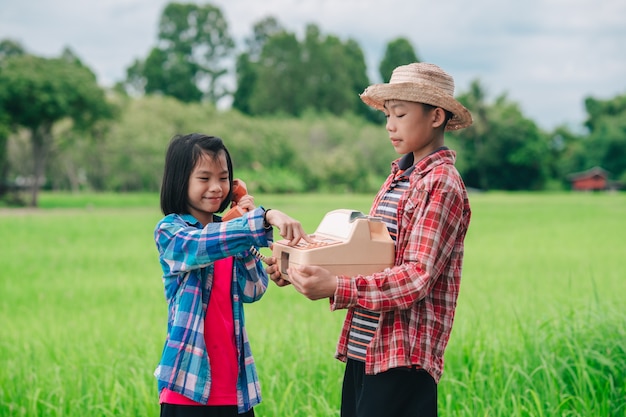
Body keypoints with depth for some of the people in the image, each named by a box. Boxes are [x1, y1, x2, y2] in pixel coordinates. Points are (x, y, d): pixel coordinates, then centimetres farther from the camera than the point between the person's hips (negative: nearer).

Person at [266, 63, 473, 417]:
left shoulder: (443, 184, -11)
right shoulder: (398, 177, 15)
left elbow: (417, 276, -19)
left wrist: (336, 289, -29)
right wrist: (302, 271, 5)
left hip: (404, 355, -8)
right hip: (363, 347, 8)